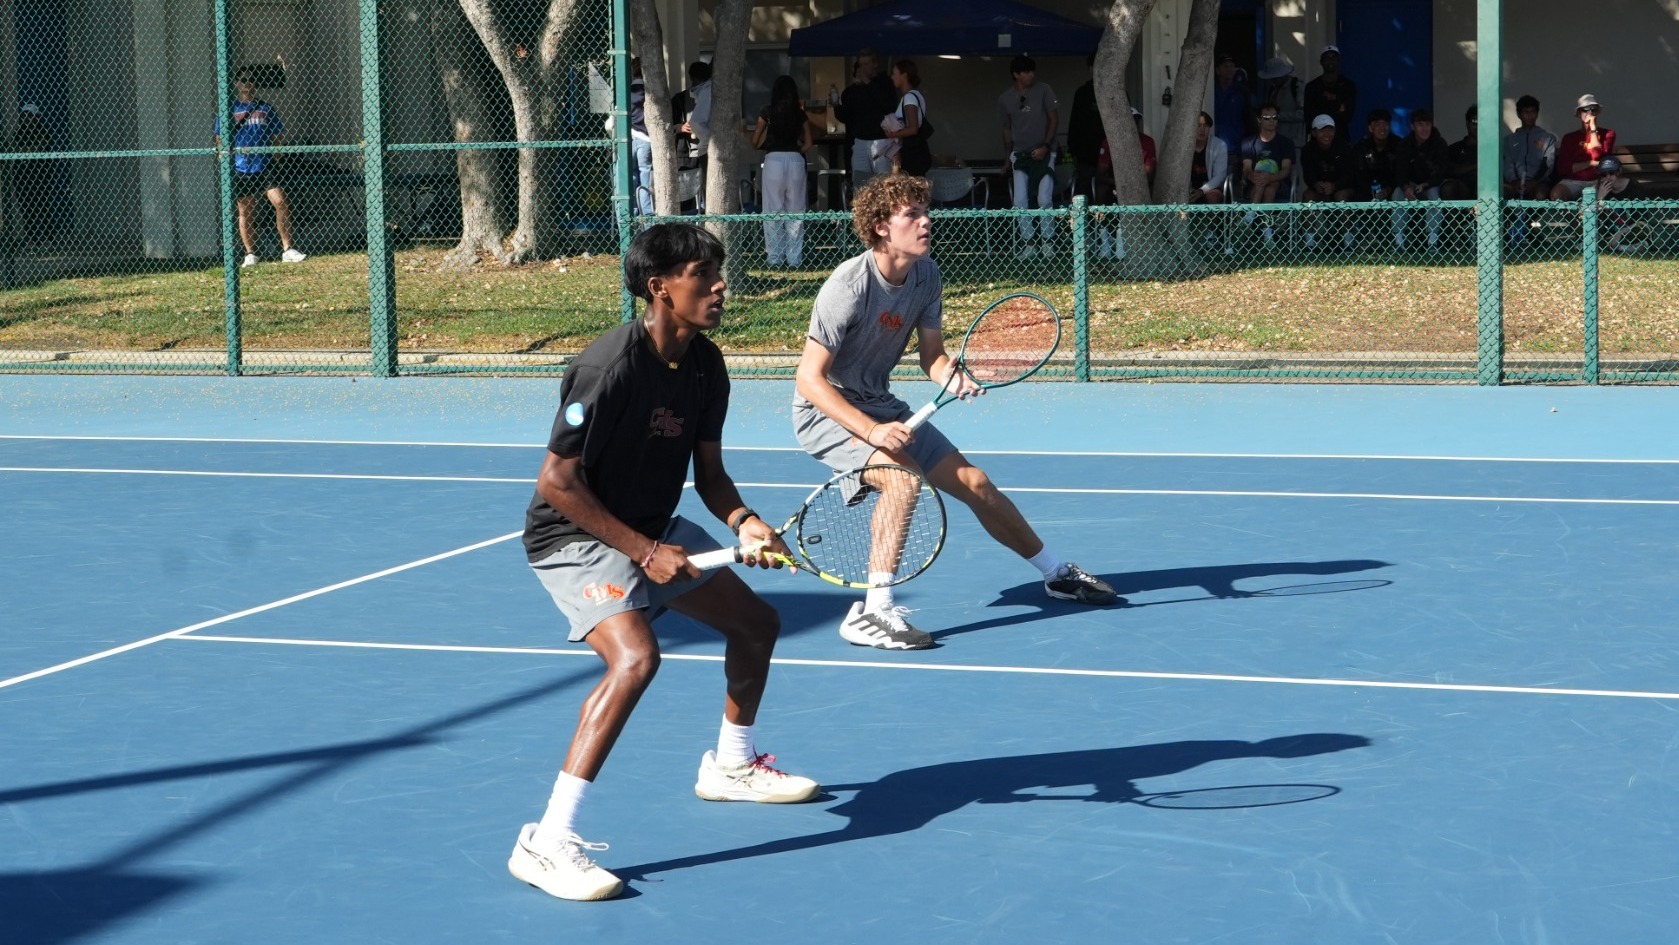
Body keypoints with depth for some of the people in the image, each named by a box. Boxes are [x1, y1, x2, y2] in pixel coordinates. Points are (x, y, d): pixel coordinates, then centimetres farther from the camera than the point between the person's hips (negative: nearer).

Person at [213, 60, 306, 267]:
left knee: (281, 203, -11)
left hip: (265, 166, 1)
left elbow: (278, 133, 16)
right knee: (245, 212, 2)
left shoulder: (265, 108, 12)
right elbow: (220, 139, 7)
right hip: (240, 170, -1)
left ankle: (287, 250, -6)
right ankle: (250, 254, 10)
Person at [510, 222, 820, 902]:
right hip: (574, 536, -9)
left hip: (655, 531, 9)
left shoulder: (705, 365, -3)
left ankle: (731, 766, 44)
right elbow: (557, 482, -26)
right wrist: (644, 553, -25)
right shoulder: (612, 366, -28)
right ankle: (546, 843, -31)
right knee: (635, 656, -32)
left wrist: (744, 522, -15)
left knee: (757, 622, 18)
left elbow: (709, 472, 6)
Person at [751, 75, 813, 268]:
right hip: (795, 161, 2)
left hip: (773, 160, -2)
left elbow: (755, 142, 5)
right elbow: (807, 145, 5)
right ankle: (794, 258, 7)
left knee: (773, 211, 5)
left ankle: (775, 258, 4)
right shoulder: (800, 114, 5)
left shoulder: (767, 112, 0)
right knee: (795, 212, 8)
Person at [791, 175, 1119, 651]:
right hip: (827, 412, -7)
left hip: (880, 406, 7)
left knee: (974, 483, 9)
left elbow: (932, 355, 4)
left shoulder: (926, 276, -5)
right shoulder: (849, 287, -26)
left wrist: (952, 377, -20)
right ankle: (871, 613, -33)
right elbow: (809, 378, -26)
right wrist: (871, 431, -35)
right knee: (903, 474, -34)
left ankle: (1059, 575, 29)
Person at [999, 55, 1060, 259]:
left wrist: (1046, 146, -11)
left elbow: (1054, 119, -2)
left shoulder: (1043, 90, -4)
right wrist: (1007, 156, 14)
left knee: (1044, 200, -10)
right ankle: (1028, 244, 2)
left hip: (1043, 153, -2)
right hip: (1020, 155, 2)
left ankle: (1048, 242, 2)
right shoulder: (1005, 98, 4)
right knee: (1020, 201, -5)